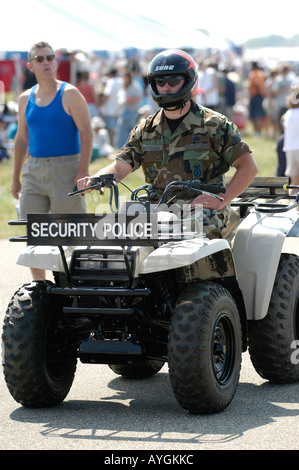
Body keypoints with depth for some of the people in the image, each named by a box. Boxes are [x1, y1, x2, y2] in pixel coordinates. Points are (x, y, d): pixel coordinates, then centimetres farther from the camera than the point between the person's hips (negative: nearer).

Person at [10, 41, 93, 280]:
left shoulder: (69, 94, -3)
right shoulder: (26, 99, 12)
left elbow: (86, 132, -8)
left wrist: (83, 171, -18)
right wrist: (16, 178, 18)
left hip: (66, 168, -5)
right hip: (34, 170, 5)